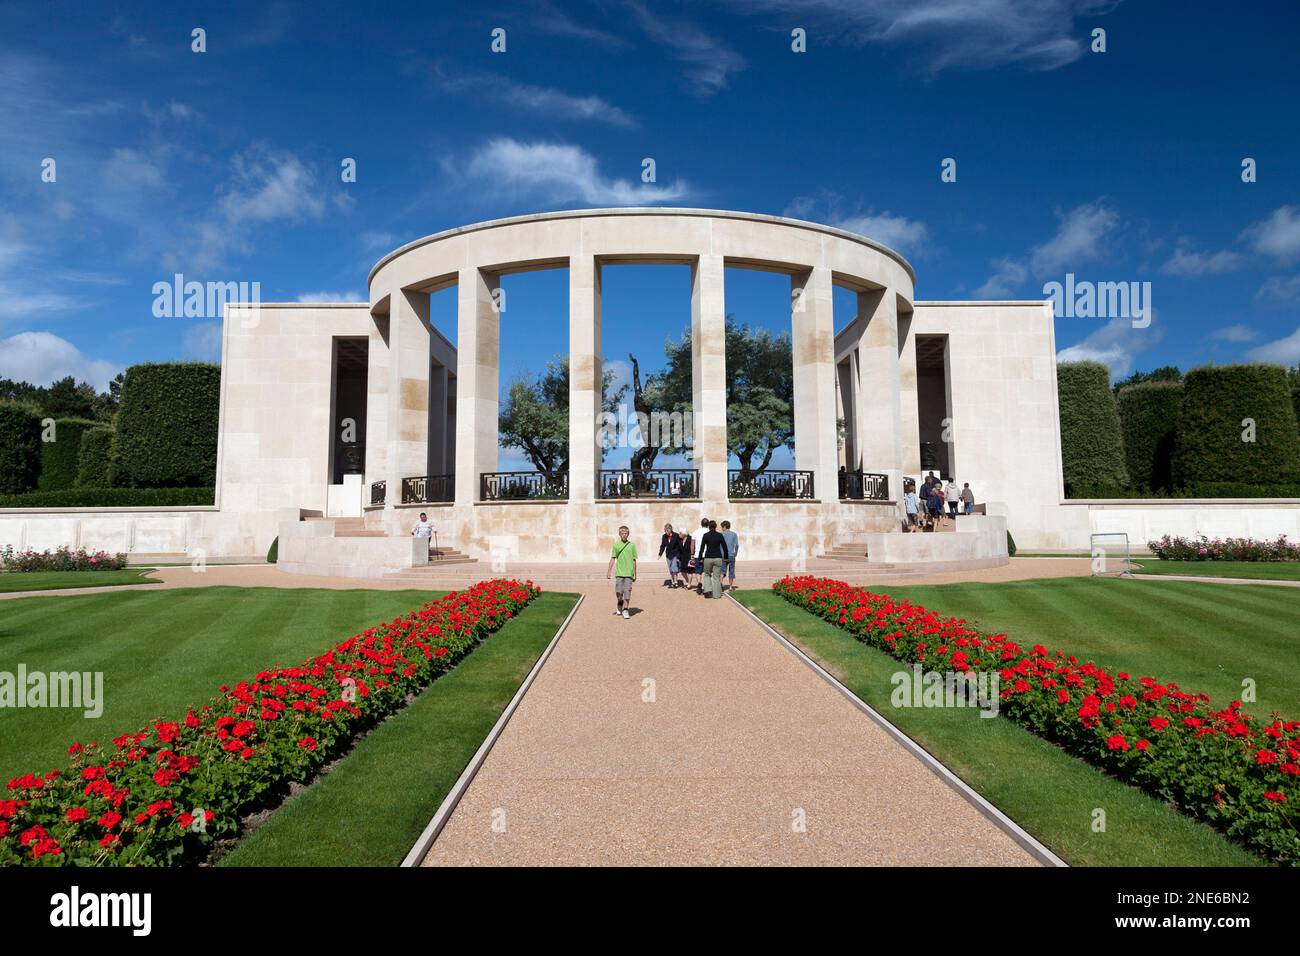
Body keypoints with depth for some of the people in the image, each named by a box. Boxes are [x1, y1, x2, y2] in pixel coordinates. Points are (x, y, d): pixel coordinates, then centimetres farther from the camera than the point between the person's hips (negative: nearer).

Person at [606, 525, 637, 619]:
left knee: (627, 591, -5)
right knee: (618, 591, 6)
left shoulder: (632, 545, 3)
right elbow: (613, 559, 5)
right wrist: (608, 572, 0)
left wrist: (635, 574, 8)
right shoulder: (616, 545, 4)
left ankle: (625, 610, 1)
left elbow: (634, 560, 7)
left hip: (629, 573, -1)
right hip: (619, 572, 1)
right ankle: (620, 606, 31)